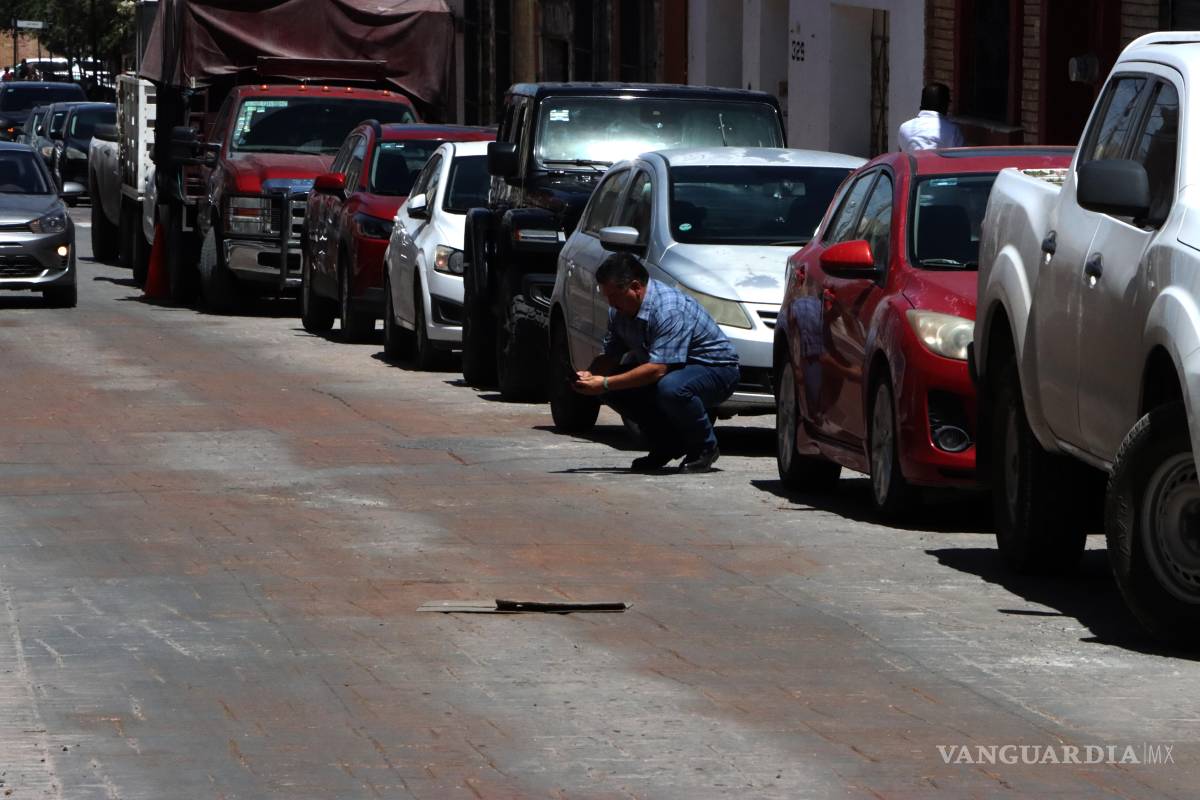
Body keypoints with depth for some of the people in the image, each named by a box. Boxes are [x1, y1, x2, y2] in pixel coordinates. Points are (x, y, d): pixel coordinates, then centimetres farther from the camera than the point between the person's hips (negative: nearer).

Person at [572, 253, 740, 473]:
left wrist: (605, 384, -35)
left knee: (670, 388, -39)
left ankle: (704, 448, -12)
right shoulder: (620, 310, -2)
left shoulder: (669, 309, -30)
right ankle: (666, 446, 7)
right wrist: (590, 375, -18)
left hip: (716, 369, -9)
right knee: (615, 389, -7)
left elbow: (657, 370, -35)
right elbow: (610, 355, 4)